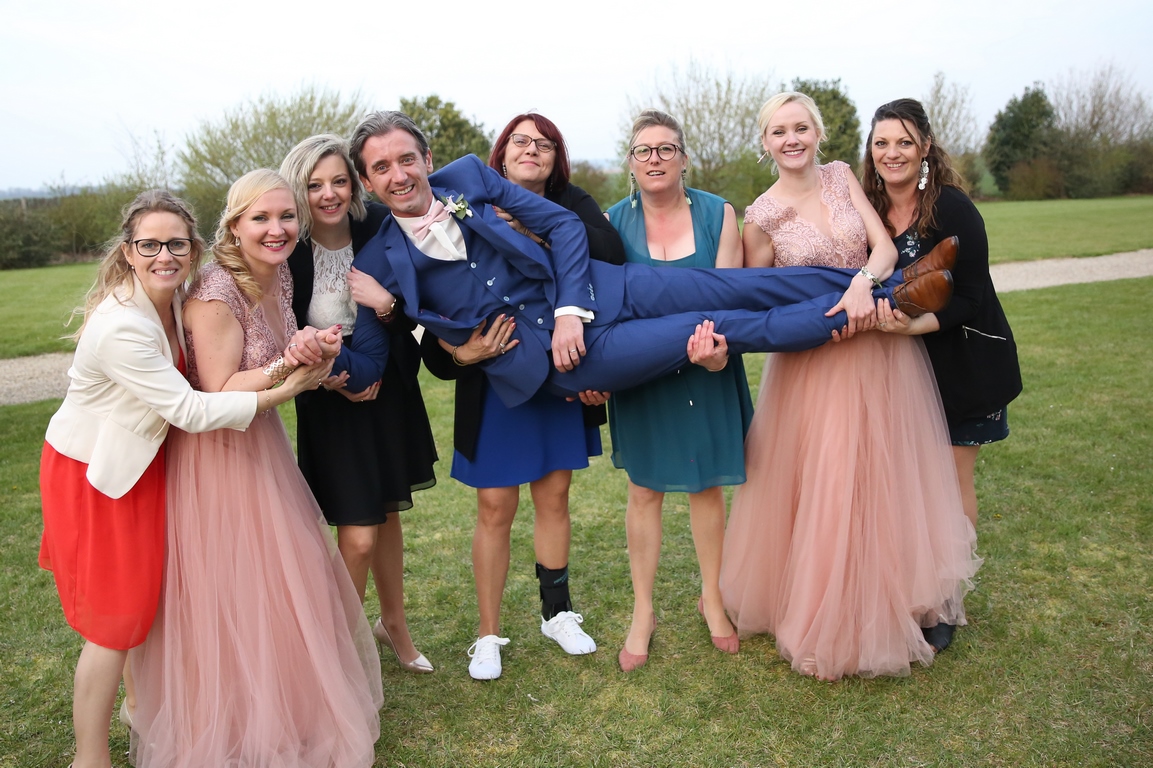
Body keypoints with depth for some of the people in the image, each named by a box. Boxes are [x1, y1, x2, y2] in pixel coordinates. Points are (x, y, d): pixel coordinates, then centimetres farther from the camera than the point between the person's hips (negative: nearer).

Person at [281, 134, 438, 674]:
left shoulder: (379, 229, -10)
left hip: (389, 392, 3)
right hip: (331, 402, -3)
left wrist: (389, 302, -21)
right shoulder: (288, 251, -16)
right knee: (358, 537, -6)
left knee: (386, 515, 18)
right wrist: (324, 379, -21)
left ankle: (393, 624, 40)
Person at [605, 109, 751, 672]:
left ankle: (712, 599, 30)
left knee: (707, 485, 10)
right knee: (644, 490, 7)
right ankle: (642, 613, 22)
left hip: (707, 371, 0)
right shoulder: (614, 222, -2)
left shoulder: (718, 214, -2)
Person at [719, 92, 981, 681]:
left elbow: (884, 245, -5)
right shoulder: (760, 218, -5)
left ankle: (879, 607, 31)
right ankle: (824, 618, 23)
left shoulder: (840, 176, 4)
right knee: (819, 487, 1)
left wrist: (863, 280, -25)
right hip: (814, 360, -3)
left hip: (884, 349, 3)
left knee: (881, 481, 11)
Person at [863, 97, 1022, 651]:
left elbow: (970, 297, -18)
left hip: (963, 361, -4)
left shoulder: (952, 209, -17)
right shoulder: (870, 211, -1)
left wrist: (914, 325, -32)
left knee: (952, 480, 4)